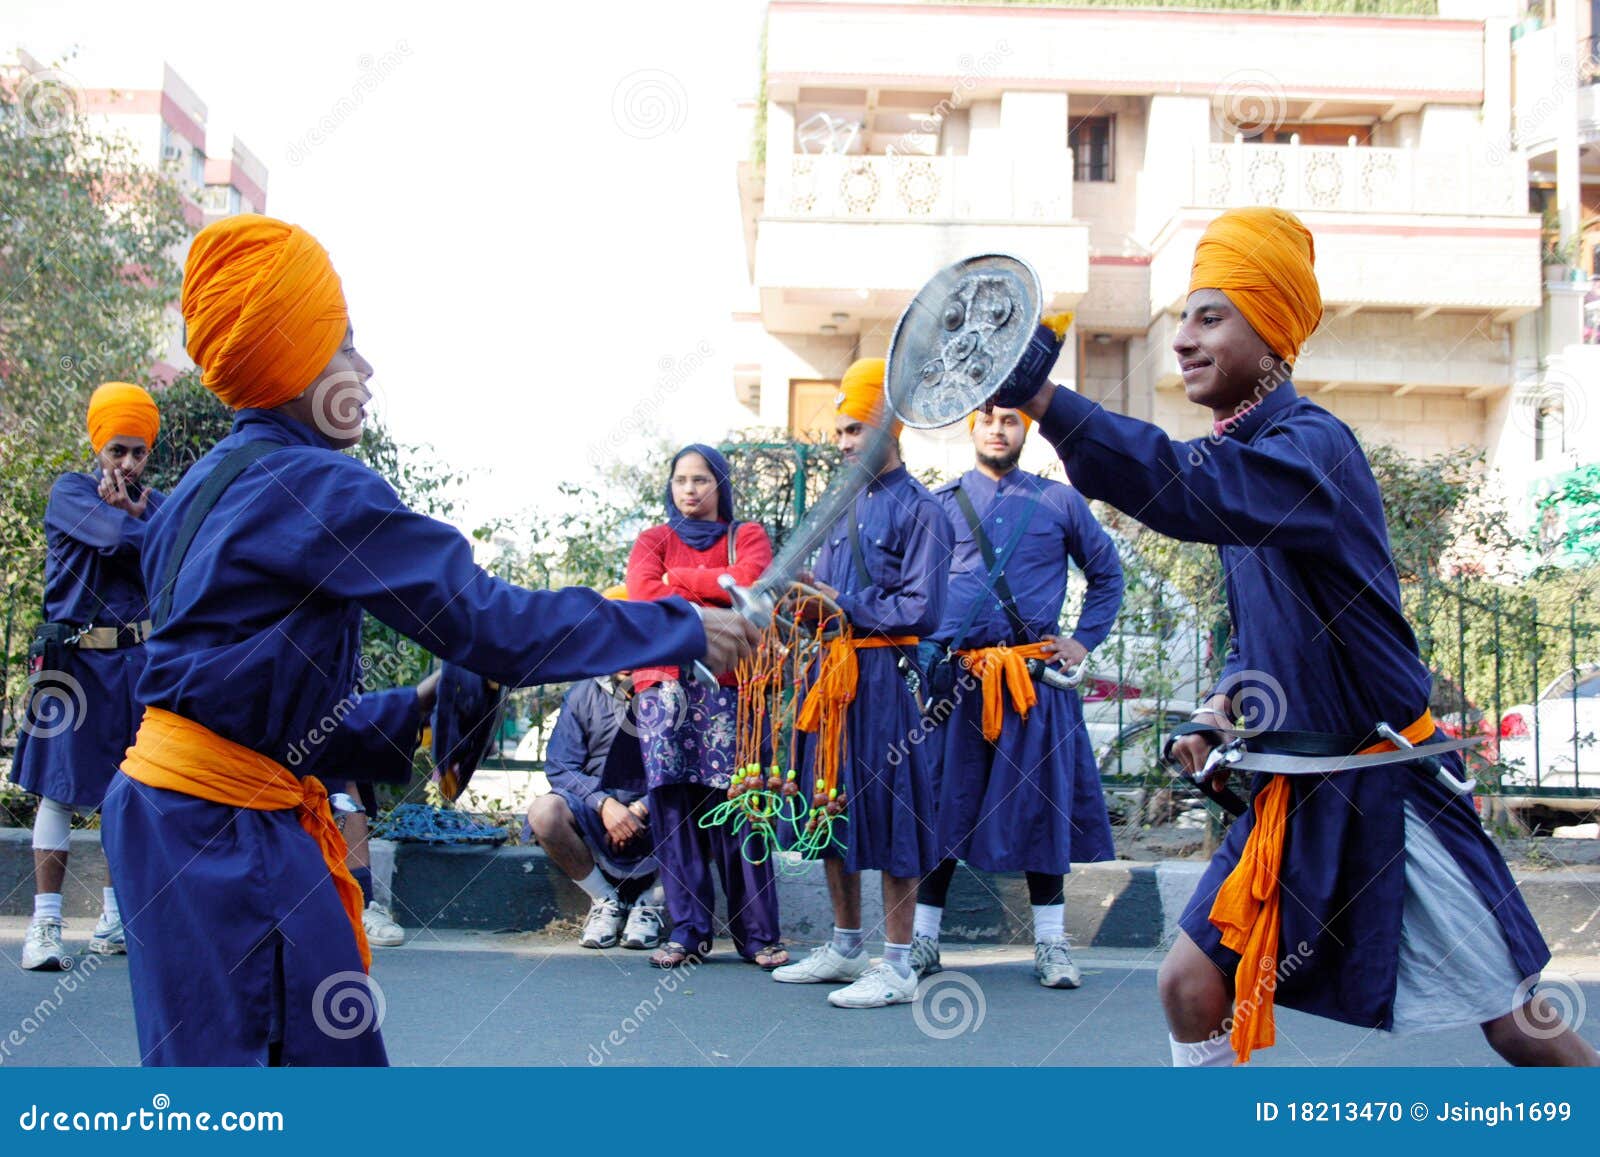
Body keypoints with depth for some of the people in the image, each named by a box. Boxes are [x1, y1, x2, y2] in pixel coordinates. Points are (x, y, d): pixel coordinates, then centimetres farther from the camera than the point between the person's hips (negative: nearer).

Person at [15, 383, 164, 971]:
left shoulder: (157, 505, 12)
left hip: (138, 660, 4)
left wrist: (132, 516, -10)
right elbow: (117, 537, -20)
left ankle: (114, 919, 18)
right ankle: (45, 922, -5)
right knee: (61, 786, -6)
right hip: (75, 656, -4)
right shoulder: (69, 492, -1)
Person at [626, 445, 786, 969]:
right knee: (673, 807, -3)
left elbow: (748, 581, -7)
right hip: (664, 682, 2)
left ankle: (758, 933, -3)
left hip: (726, 683, -2)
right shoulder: (653, 540, 19)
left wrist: (677, 578, 1)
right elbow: (641, 595, 0)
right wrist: (714, 593, -4)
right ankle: (687, 930, 3)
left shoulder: (747, 535, 15)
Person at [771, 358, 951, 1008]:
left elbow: (922, 611, -14)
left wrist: (843, 606, -14)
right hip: (834, 669, 8)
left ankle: (897, 966, 3)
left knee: (888, 807, -4)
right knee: (833, 808, 12)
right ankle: (846, 948, 25)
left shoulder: (919, 510, -7)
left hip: (886, 675, -8)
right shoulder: (846, 508, 17)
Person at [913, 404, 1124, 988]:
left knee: (1040, 805, 3)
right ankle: (923, 937, 12)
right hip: (954, 675, 0)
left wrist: (1084, 640, 7)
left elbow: (1107, 574, 17)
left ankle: (1050, 943, 12)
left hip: (1035, 677, 0)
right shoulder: (939, 502, 9)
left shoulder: (1059, 501, 9)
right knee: (943, 805, 3)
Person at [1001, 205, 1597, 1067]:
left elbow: (1191, 489, -43)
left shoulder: (1310, 445, -20)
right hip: (1294, 794, 7)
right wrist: (1225, 705, -1)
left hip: (1387, 789, -7)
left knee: (1522, 1031, 3)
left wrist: (1039, 398, -51)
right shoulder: (1242, 455, 7)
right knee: (1192, 984, 0)